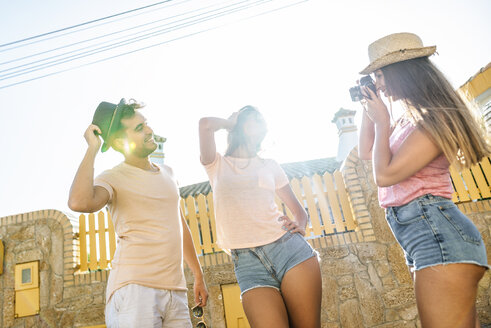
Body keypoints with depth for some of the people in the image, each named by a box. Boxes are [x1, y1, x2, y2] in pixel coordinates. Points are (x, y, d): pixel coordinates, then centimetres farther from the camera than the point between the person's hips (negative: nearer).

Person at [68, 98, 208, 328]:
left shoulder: (167, 173, 17)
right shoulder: (114, 178, -3)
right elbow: (79, 203, -26)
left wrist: (198, 276, 25)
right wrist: (93, 148, -14)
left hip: (176, 291, 6)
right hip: (134, 289, -6)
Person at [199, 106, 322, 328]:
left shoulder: (270, 166, 19)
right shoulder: (218, 165, 13)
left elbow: (298, 209, 23)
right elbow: (205, 123, -5)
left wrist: (300, 227, 1)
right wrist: (232, 123, 15)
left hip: (288, 247, 2)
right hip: (246, 261, -2)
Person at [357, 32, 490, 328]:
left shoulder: (433, 118, -12)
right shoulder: (410, 118, 16)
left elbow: (384, 175, -15)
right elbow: (366, 153, 26)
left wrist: (381, 122, -4)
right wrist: (367, 108, 18)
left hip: (438, 235, -10)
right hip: (425, 238, 10)